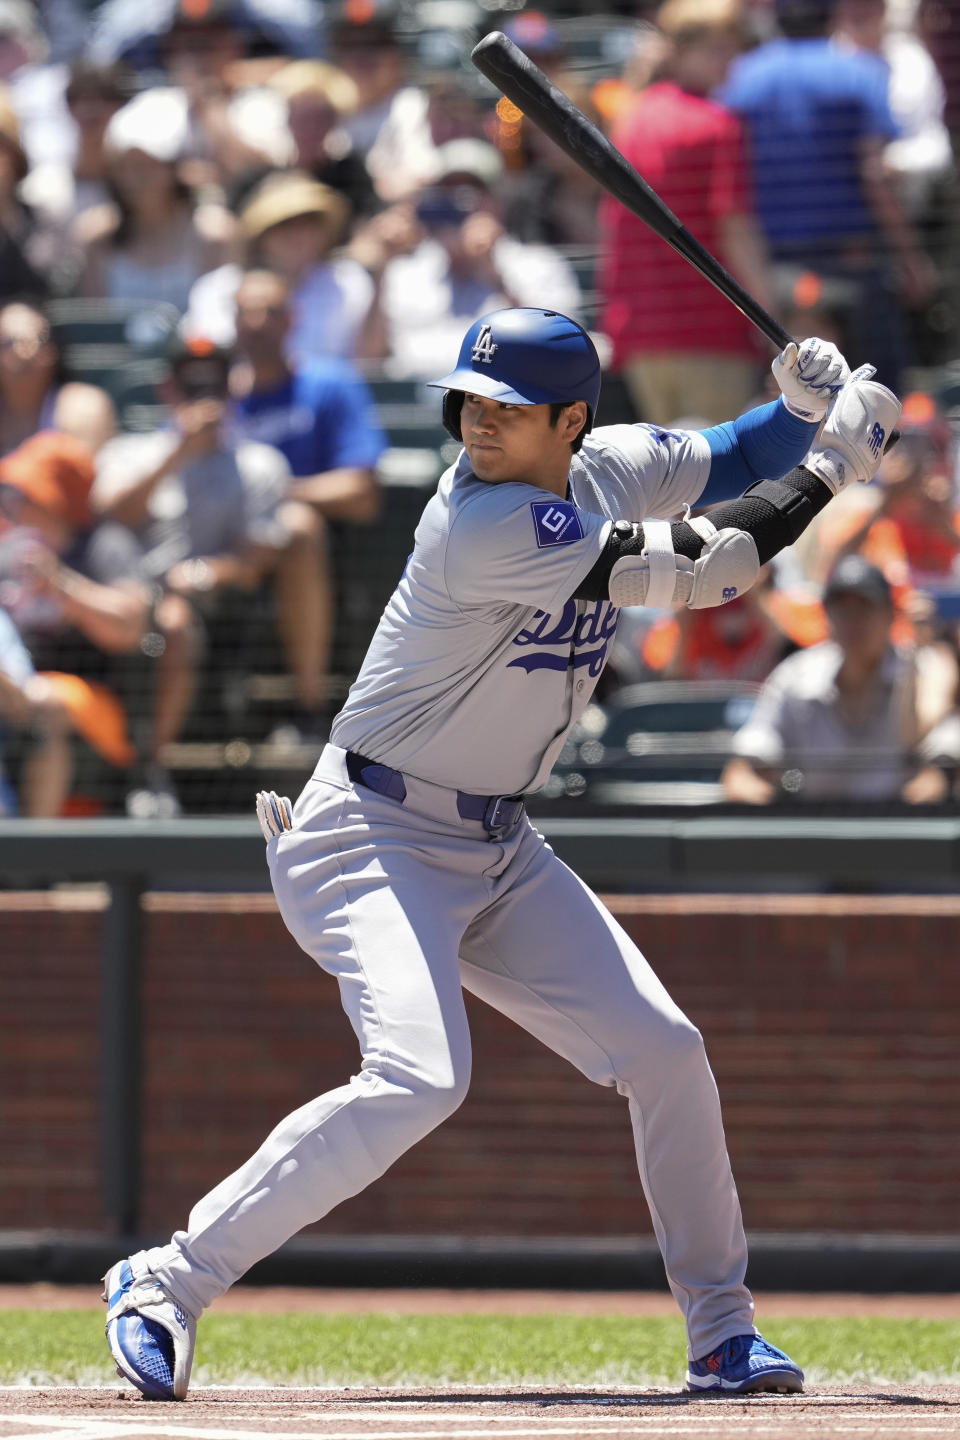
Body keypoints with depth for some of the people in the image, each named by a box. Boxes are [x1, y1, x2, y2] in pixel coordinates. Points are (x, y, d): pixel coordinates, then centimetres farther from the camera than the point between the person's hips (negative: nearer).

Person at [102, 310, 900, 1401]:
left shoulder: (610, 469, 0)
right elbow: (702, 570, -24)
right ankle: (167, 1285, -19)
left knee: (665, 1053, 2)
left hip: (499, 850, 8)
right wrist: (830, 463, -14)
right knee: (418, 1078, -27)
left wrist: (814, 405, -4)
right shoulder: (485, 525, -25)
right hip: (377, 838, -8)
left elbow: (737, 455, 18)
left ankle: (721, 1329, 17)